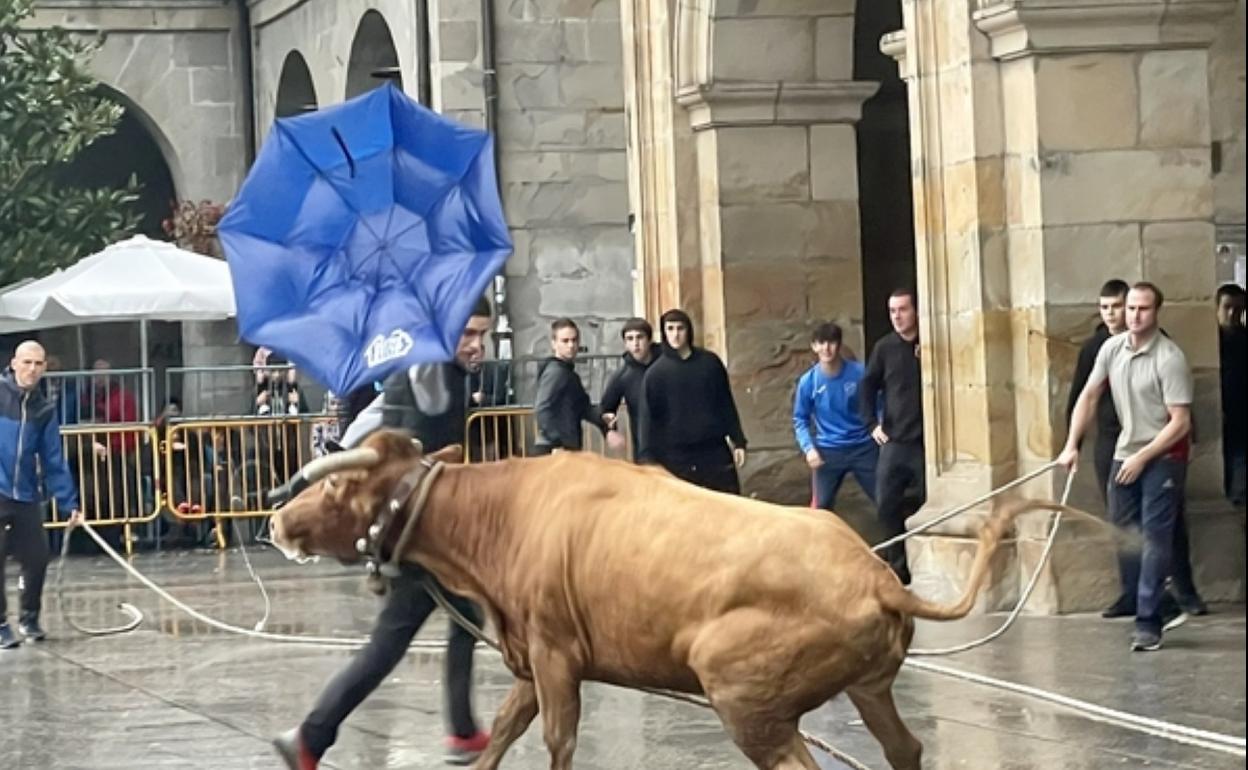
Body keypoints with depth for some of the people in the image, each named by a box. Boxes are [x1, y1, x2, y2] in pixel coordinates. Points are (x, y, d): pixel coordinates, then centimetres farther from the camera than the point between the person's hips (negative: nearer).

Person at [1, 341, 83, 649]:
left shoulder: (44, 410, 7)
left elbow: (53, 462, 8)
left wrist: (69, 502, 4)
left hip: (27, 497, 4)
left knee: (37, 558, 6)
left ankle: (29, 618, 26)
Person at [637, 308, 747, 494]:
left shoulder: (710, 362, 6)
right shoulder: (656, 373, 0)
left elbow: (727, 404, 11)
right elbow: (649, 418, -2)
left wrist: (738, 442, 7)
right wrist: (647, 459, -10)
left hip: (716, 452, 2)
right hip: (677, 458, -2)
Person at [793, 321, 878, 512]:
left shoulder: (860, 373, -10)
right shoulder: (808, 381, -8)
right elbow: (800, 419, 1)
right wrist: (808, 448, -11)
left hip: (863, 447, 0)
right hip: (828, 451, 0)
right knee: (822, 507, 6)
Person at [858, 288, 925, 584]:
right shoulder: (885, 347, 5)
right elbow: (868, 387, 10)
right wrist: (872, 424, 3)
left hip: (927, 441, -3)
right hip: (894, 441, 3)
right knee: (887, 503, 1)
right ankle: (899, 565, 13)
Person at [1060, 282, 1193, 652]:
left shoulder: (1169, 358, -17)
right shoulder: (1112, 348, 1)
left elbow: (1180, 422, -18)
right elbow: (1088, 397, 12)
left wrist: (1142, 457, -17)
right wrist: (1072, 446, 6)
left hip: (1163, 458, -7)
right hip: (1124, 454, 7)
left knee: (1155, 538, -10)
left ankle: (1148, 623, -9)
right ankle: (1161, 605, 21)